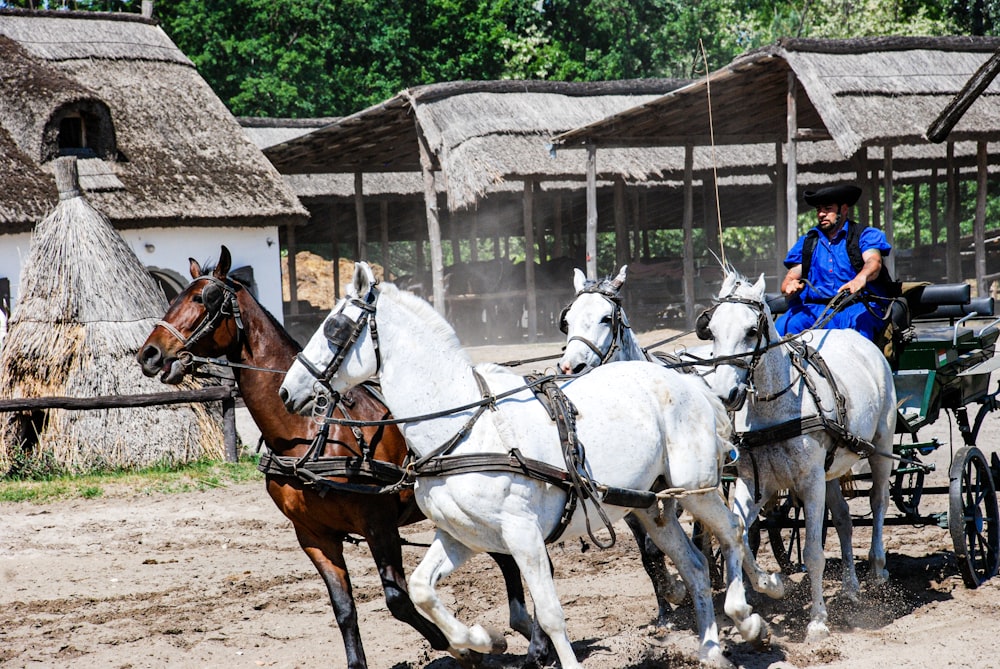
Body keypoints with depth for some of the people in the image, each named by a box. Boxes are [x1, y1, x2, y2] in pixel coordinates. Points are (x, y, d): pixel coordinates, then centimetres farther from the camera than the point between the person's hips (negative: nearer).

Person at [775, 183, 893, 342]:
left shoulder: (865, 235, 10)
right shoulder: (806, 242, 23)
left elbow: (874, 262, -10)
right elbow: (791, 276, 18)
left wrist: (860, 278, -36)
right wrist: (789, 286, -10)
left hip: (856, 306, -4)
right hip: (812, 308, 4)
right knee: (780, 329, -26)